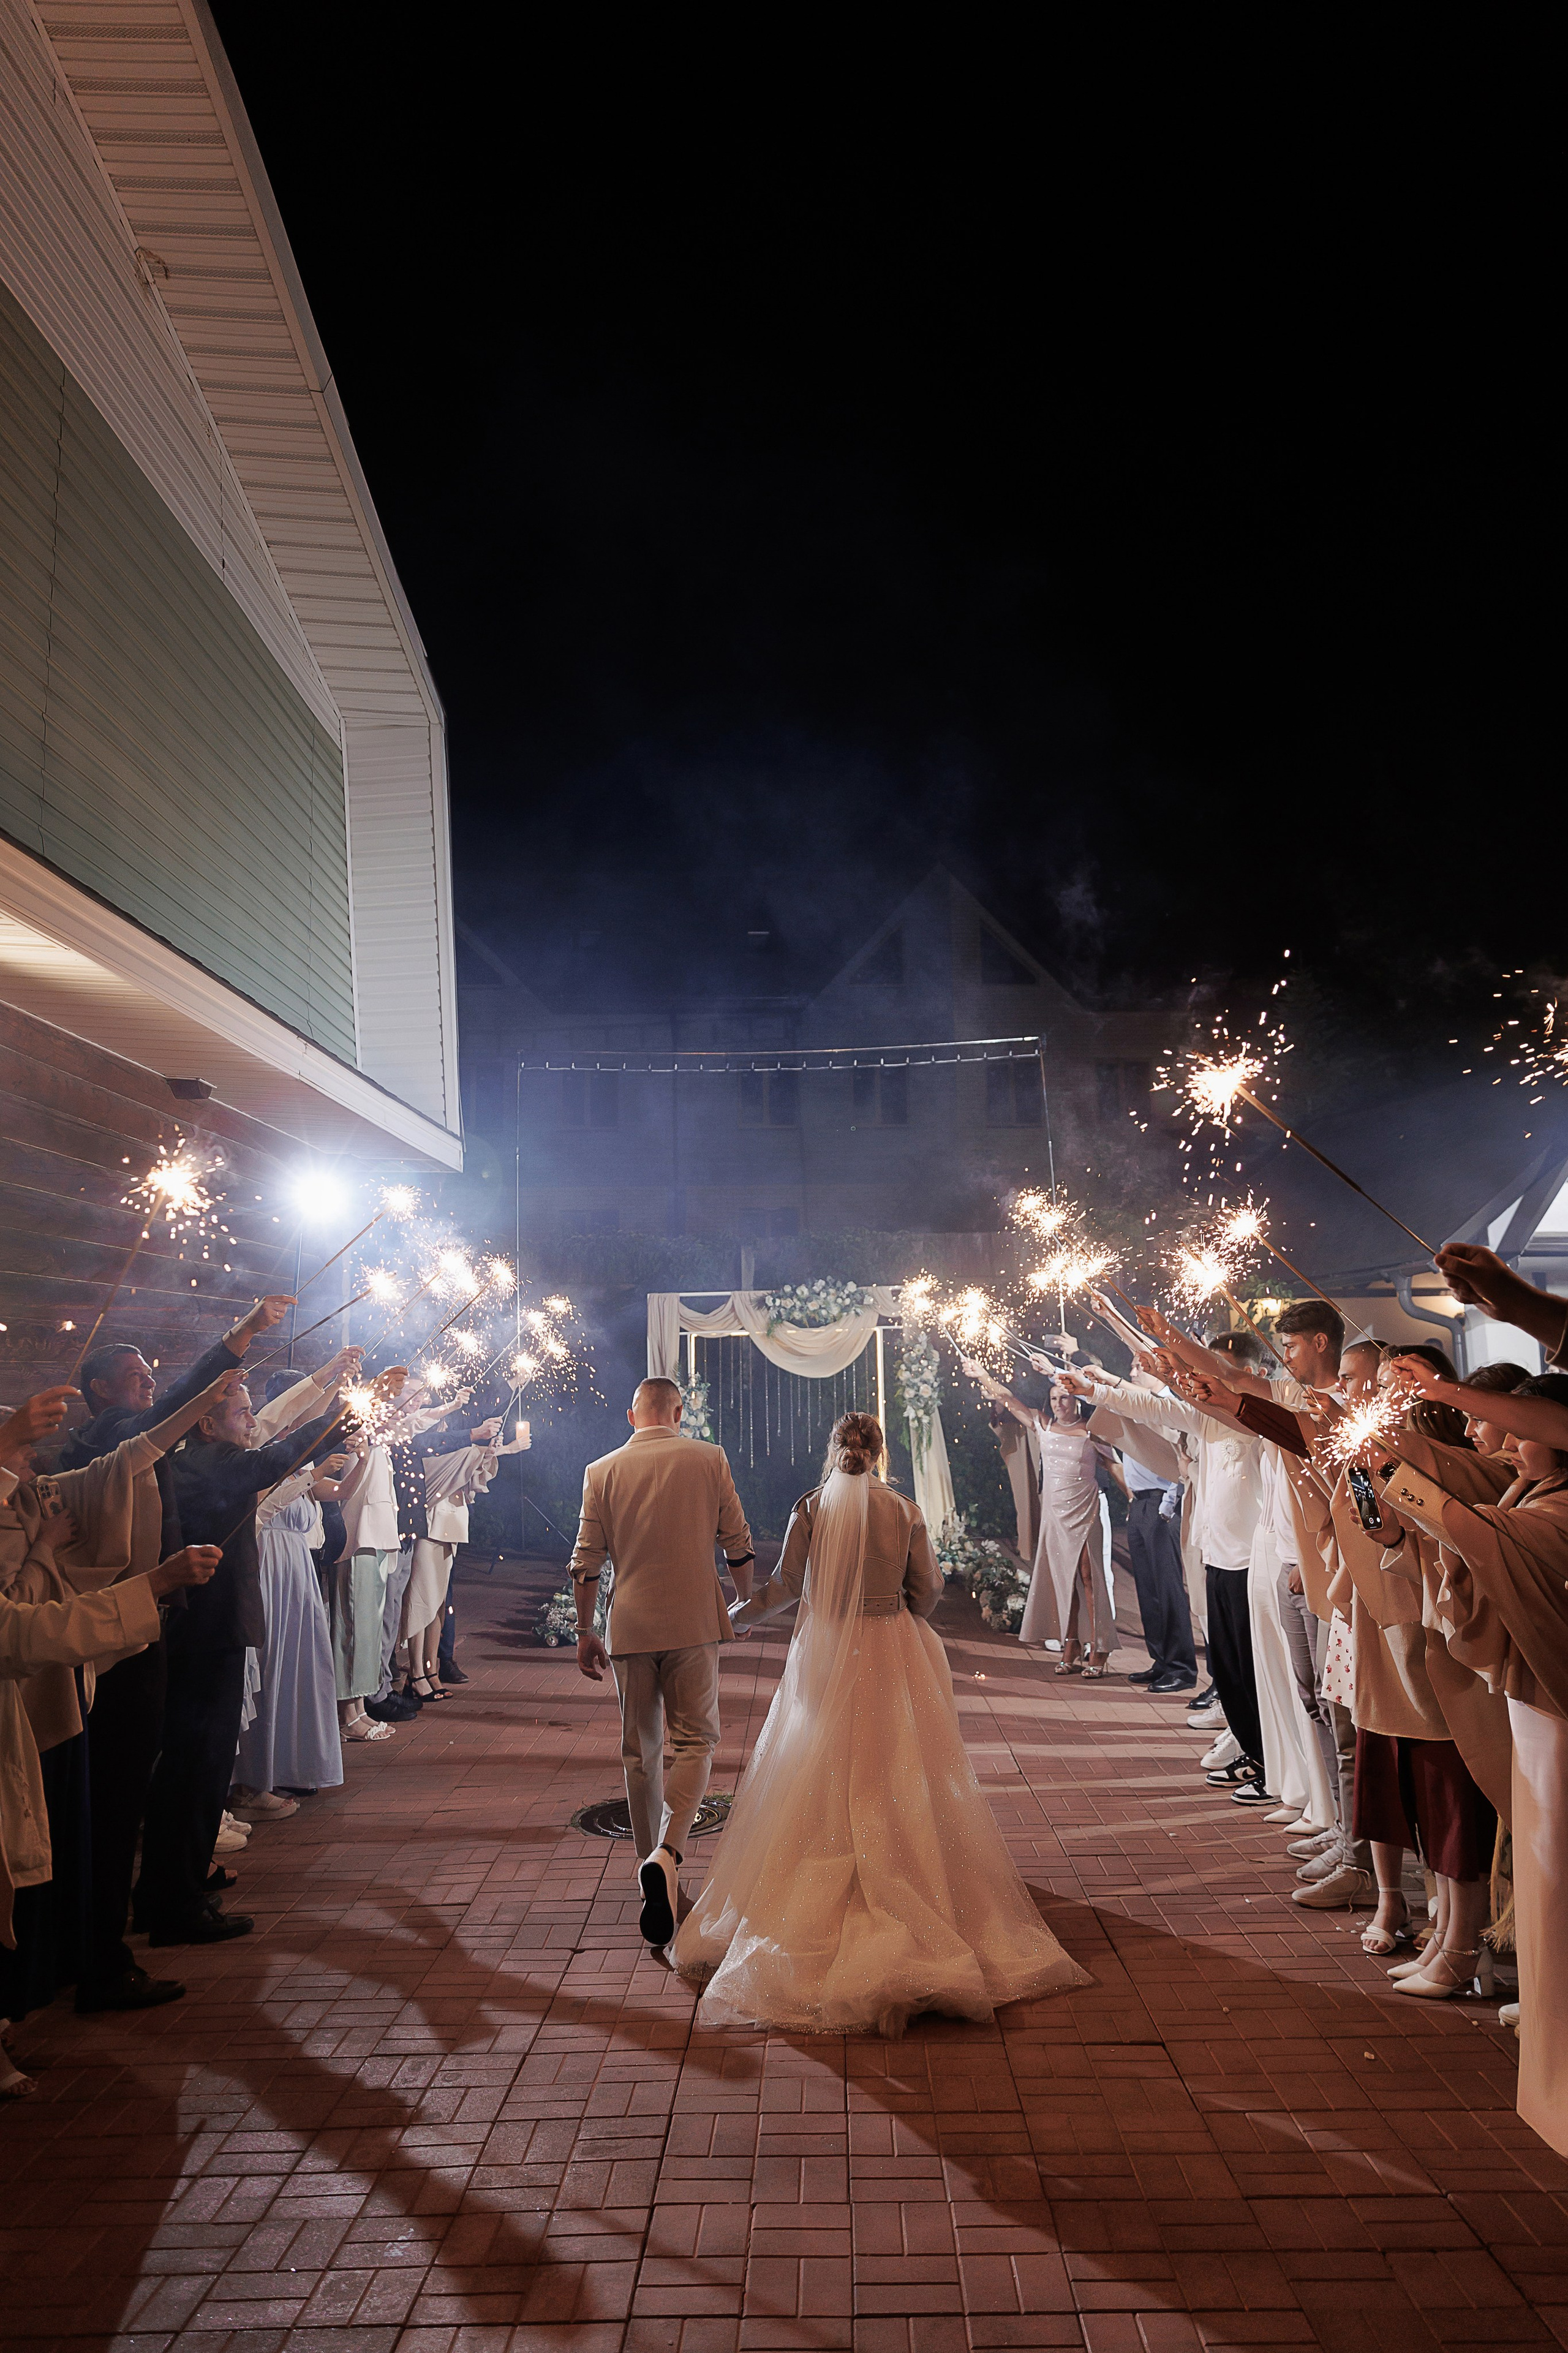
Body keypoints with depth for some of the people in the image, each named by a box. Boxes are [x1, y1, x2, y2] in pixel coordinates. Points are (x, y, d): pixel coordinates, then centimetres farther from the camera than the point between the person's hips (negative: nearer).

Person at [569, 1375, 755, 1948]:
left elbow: (586, 1563, 3)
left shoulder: (601, 1471, 3)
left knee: (640, 1750, 13)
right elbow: (738, 1545, 0)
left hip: (630, 1625, 2)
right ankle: (668, 1855, -16)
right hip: (694, 1621, -2)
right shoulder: (708, 1458, -1)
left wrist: (584, 1632, 12)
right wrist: (747, 1606, 13)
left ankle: (650, 1865, 21)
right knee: (694, 1740, 5)